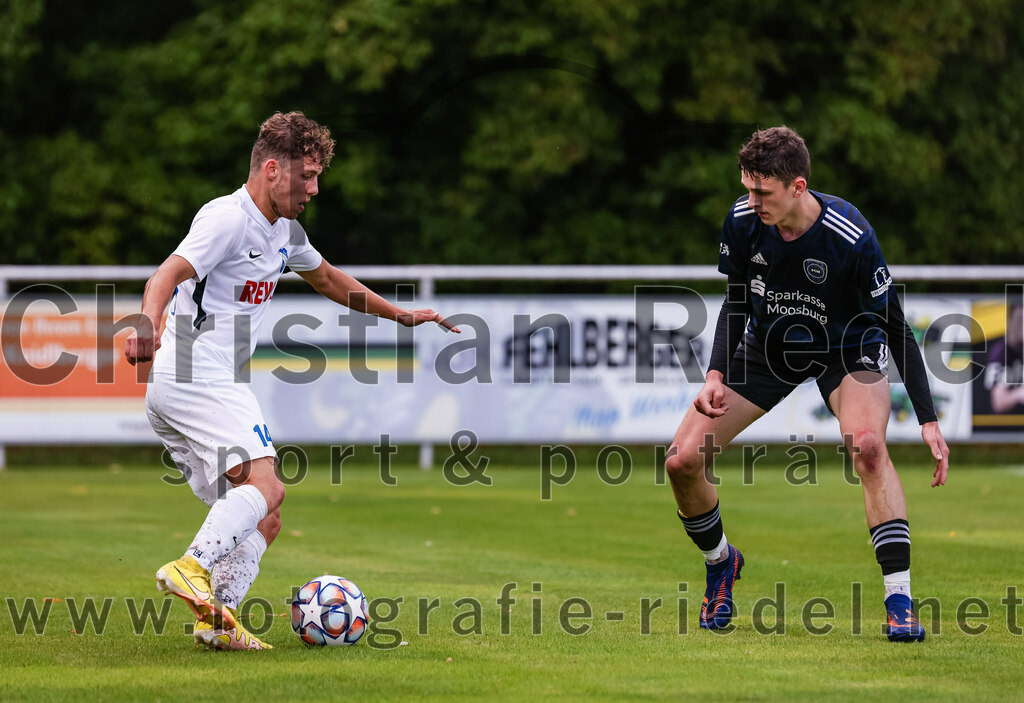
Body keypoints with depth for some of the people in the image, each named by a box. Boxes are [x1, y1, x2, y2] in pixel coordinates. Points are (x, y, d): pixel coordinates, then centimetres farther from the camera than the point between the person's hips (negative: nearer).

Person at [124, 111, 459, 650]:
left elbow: (326, 278, 38)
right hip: (196, 379, -10)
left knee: (262, 519, 4)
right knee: (265, 485, -25)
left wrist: (401, 315, 39)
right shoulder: (229, 218, -11)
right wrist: (149, 324, -45)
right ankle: (192, 567, -38)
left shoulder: (284, 231, 19)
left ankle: (218, 622, -7)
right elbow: (168, 275, -25)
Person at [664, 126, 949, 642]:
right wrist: (716, 376, -13)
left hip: (846, 349, -4)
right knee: (682, 461, -9)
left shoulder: (851, 237, -30)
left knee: (867, 445, -34)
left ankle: (900, 601, -28)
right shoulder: (742, 222, -18)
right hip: (767, 346, 4)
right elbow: (737, 303, 0)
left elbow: (894, 326, -21)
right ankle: (720, 563, 22)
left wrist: (928, 421, -23)